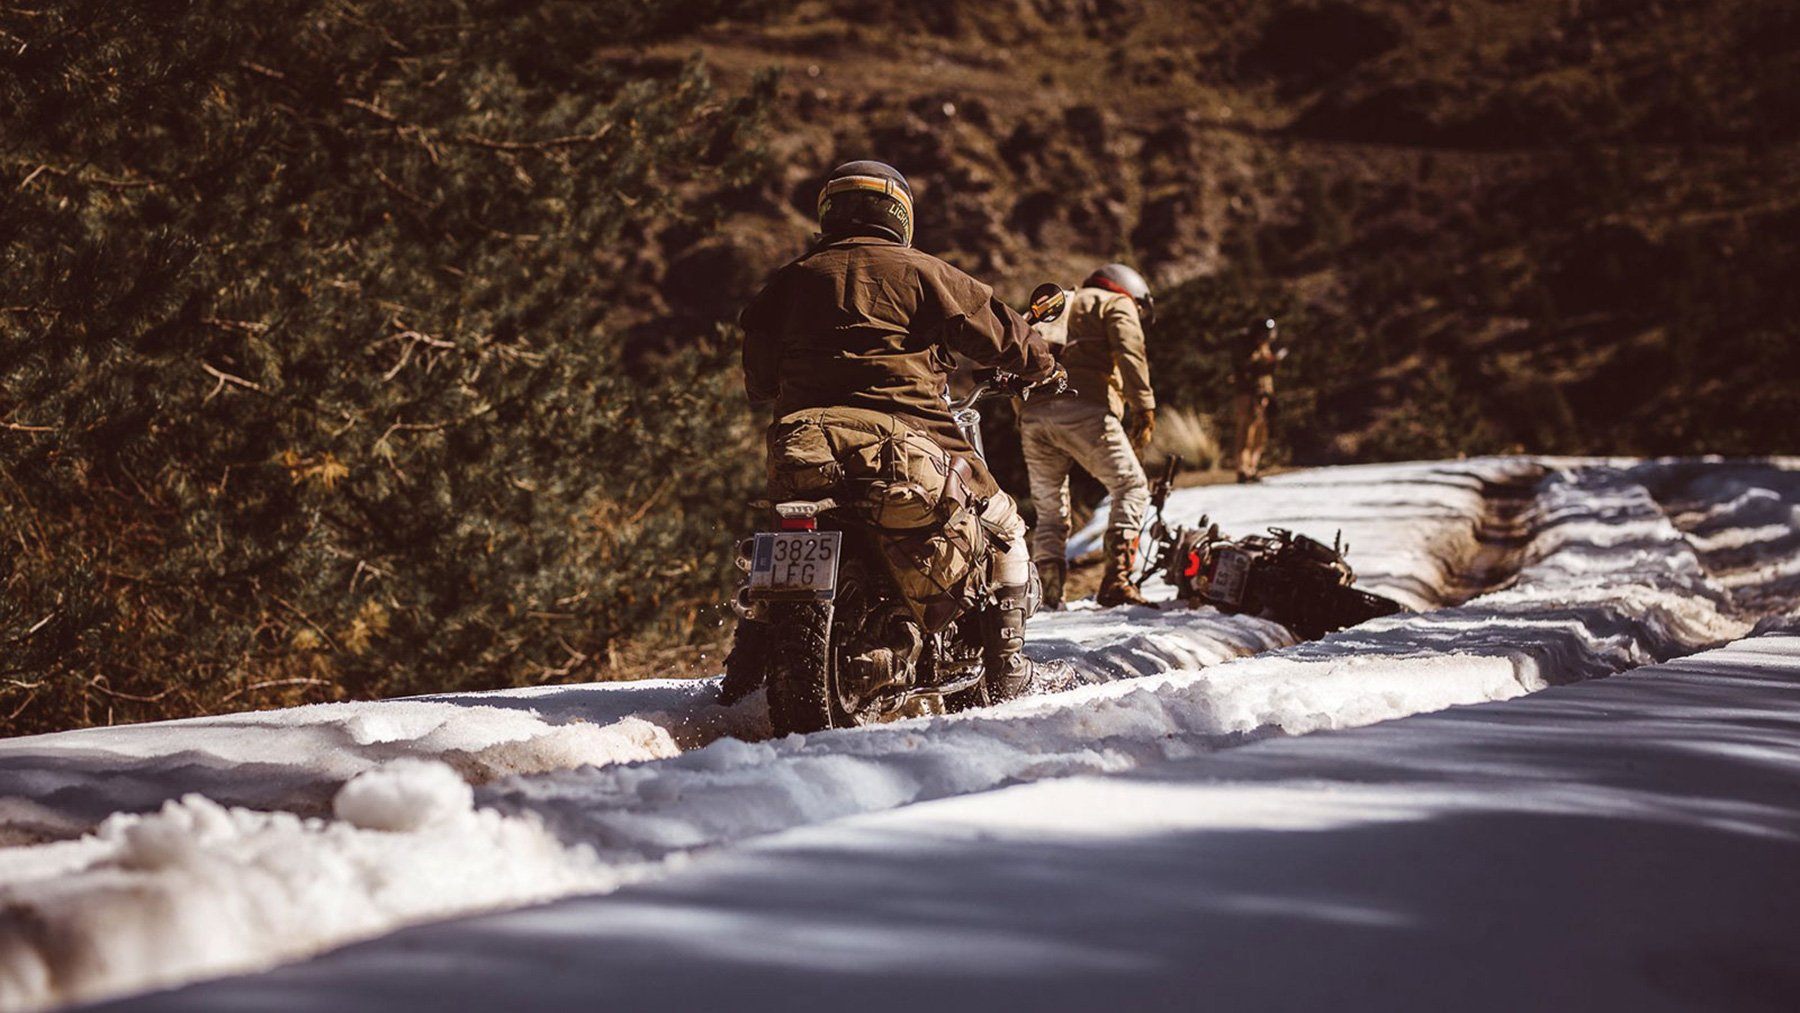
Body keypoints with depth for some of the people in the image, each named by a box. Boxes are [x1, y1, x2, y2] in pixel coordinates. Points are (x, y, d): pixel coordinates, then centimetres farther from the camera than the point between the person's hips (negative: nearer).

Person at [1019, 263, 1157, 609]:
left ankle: (1046, 585, -1)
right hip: (1084, 409, -6)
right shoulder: (1118, 304, 15)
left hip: (1033, 414, 6)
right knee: (1131, 489, 2)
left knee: (1049, 506, 14)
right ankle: (1116, 580, -13)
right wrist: (1144, 407, -7)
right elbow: (1129, 352, -3)